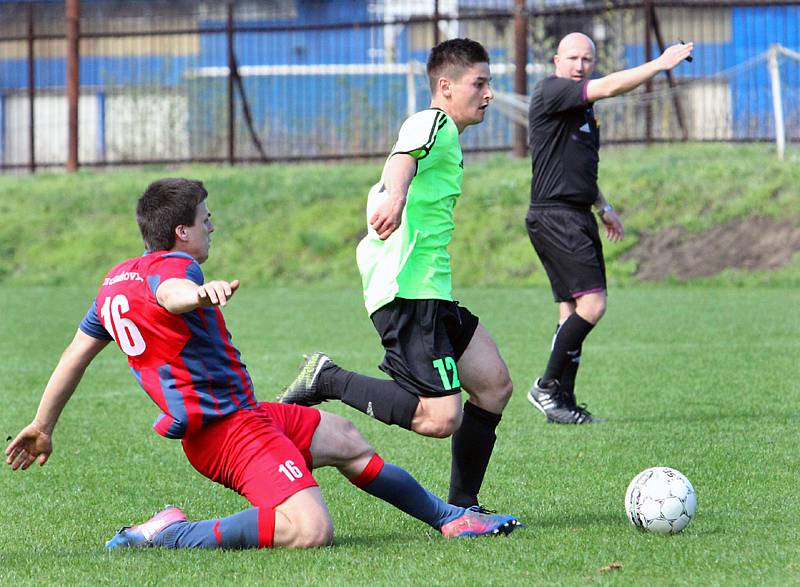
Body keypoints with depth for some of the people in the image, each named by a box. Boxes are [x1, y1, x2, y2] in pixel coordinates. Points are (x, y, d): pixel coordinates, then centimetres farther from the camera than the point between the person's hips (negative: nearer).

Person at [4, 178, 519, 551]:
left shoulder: (115, 281, 14)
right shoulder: (172, 266, -16)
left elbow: (75, 355, 22)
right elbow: (168, 292, -43)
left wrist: (43, 426, 32)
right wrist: (199, 293, -66)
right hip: (229, 430, -11)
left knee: (346, 440, 28)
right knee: (309, 532, -31)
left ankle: (450, 518, 42)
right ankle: (172, 536, -18)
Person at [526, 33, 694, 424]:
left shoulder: (582, 108, 20)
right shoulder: (551, 92, -10)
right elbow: (609, 87, -21)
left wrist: (603, 207, 29)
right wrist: (661, 64, -15)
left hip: (578, 216, 10)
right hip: (554, 214, -10)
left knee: (574, 310, 7)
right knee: (592, 303, -17)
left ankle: (562, 401, 9)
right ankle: (547, 387, -9)